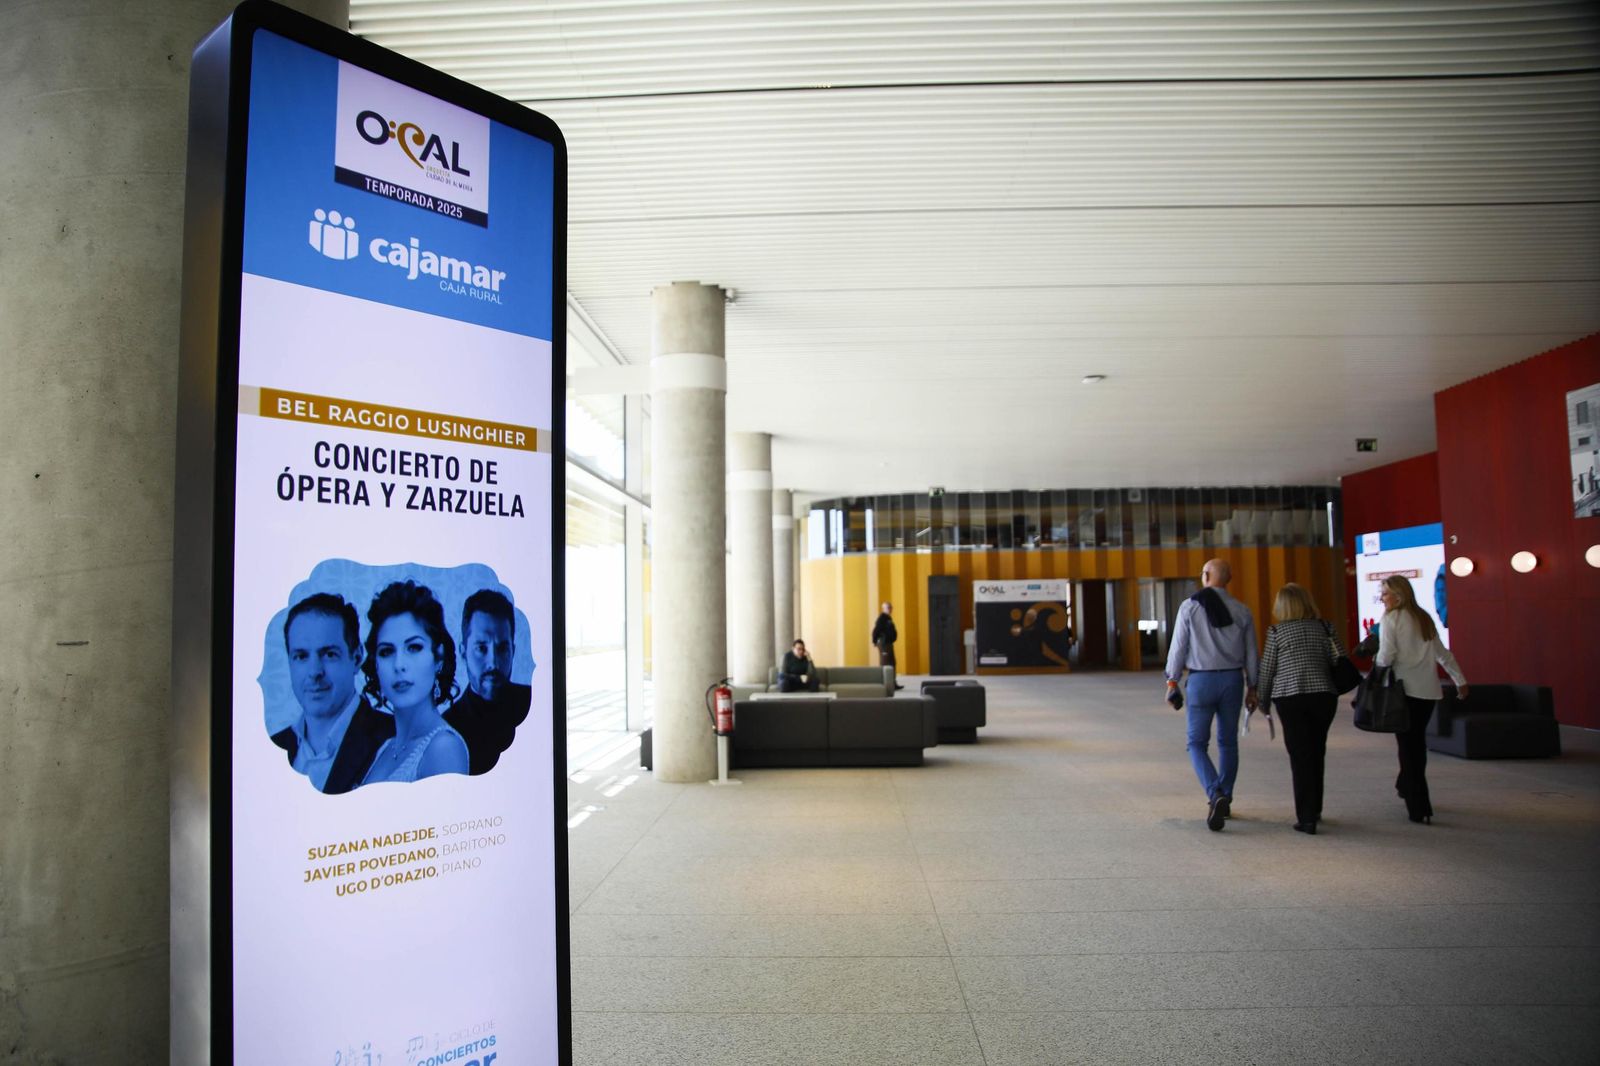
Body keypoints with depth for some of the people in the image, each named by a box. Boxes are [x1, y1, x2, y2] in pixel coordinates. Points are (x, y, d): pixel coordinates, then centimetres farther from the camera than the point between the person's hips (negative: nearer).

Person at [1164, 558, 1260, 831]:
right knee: (1228, 742, 16)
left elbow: (1178, 646, -6)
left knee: (1197, 743, 4)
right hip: (1232, 679, 3)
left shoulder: (1190, 606, -7)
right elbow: (1251, 653, 6)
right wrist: (1252, 687, 15)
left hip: (1201, 680, -3)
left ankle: (1215, 796, -16)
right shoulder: (1242, 611, 2)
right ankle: (1224, 799, 23)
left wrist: (1172, 681, 3)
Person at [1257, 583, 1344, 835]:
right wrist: (1332, 688, 17)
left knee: (1300, 757, 1)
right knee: (1316, 753, 17)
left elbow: (1267, 669, 1)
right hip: (1323, 696, 3)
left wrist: (1264, 701, 14)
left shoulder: (1276, 631, 0)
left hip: (1290, 698, -3)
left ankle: (1306, 818, -3)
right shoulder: (1323, 627, 5)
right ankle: (1315, 810, 29)